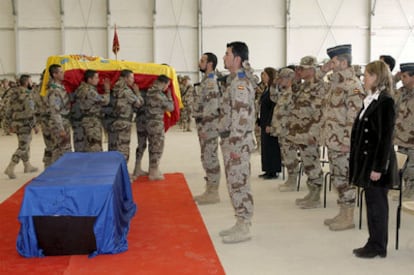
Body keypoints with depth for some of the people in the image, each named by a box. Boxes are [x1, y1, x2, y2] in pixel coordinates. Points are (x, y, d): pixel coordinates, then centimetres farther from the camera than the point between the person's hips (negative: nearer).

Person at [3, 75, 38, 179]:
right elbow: (29, 112, -22)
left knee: (25, 145, 21)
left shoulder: (13, 94, 9)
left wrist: (9, 124, 17)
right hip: (24, 125, -9)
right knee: (22, 148, -4)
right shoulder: (26, 95, -17)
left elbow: (8, 110, 12)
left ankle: (27, 166, 31)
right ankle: (10, 168, -10)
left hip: (16, 124, 9)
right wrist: (34, 125, -15)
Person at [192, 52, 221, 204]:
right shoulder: (205, 81, 16)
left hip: (209, 126, -10)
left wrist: (205, 128, -22)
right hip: (203, 125, 10)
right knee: (207, 158, 14)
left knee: (210, 158, -5)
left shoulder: (211, 83, -15)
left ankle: (213, 193, 2)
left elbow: (212, 108, -22)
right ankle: (209, 190, 21)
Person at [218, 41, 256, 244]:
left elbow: (241, 115, -22)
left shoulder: (240, 82, -16)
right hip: (230, 139, 10)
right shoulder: (235, 79, 15)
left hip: (237, 141, -10)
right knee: (235, 183, 14)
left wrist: (234, 143, -22)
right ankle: (241, 223, 22)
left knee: (239, 183, -5)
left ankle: (243, 228, 2)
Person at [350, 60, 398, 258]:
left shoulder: (385, 102, -15)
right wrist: (356, 161, 15)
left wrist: (378, 167, -20)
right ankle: (375, 244, 23)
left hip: (377, 162, -9)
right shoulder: (370, 100, 13)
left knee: (377, 204, 1)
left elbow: (386, 137, -18)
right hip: (366, 160, 9)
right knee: (372, 203, 14)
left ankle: (377, 246, 11)